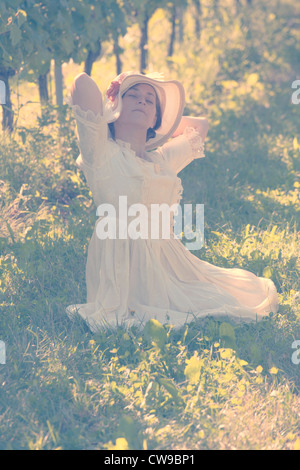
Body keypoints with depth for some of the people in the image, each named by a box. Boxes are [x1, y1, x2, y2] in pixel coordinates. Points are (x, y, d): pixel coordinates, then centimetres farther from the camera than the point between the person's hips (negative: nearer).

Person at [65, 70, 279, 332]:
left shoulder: (161, 160, 17)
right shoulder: (103, 154, -1)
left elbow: (199, 125, 33)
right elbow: (82, 83, -12)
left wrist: (159, 122, 27)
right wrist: (108, 116, 8)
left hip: (168, 260, 6)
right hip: (123, 261, -6)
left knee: (256, 293, 0)